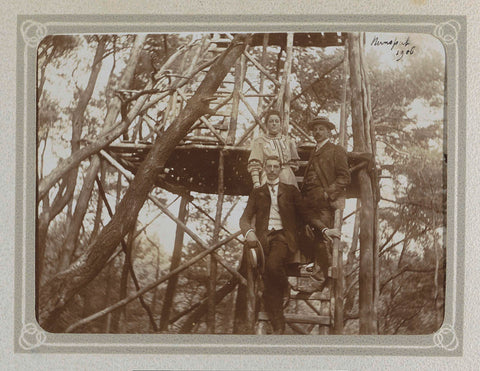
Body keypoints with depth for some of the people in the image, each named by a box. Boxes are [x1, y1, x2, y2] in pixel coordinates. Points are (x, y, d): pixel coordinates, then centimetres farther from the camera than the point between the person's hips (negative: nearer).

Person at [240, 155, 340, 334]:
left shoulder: (290, 191, 20)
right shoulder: (257, 193, 22)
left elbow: (306, 214, 18)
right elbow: (245, 218, 13)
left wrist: (324, 229, 3)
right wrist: (249, 232, -10)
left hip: (283, 237, -1)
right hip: (264, 237, 1)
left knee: (273, 264, -35)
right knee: (268, 286, -19)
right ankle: (278, 327, -14)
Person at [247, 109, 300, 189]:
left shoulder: (288, 141, 19)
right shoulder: (259, 142, 8)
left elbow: (293, 164, 22)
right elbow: (254, 165, -1)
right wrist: (256, 183, -13)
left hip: (288, 180, 3)